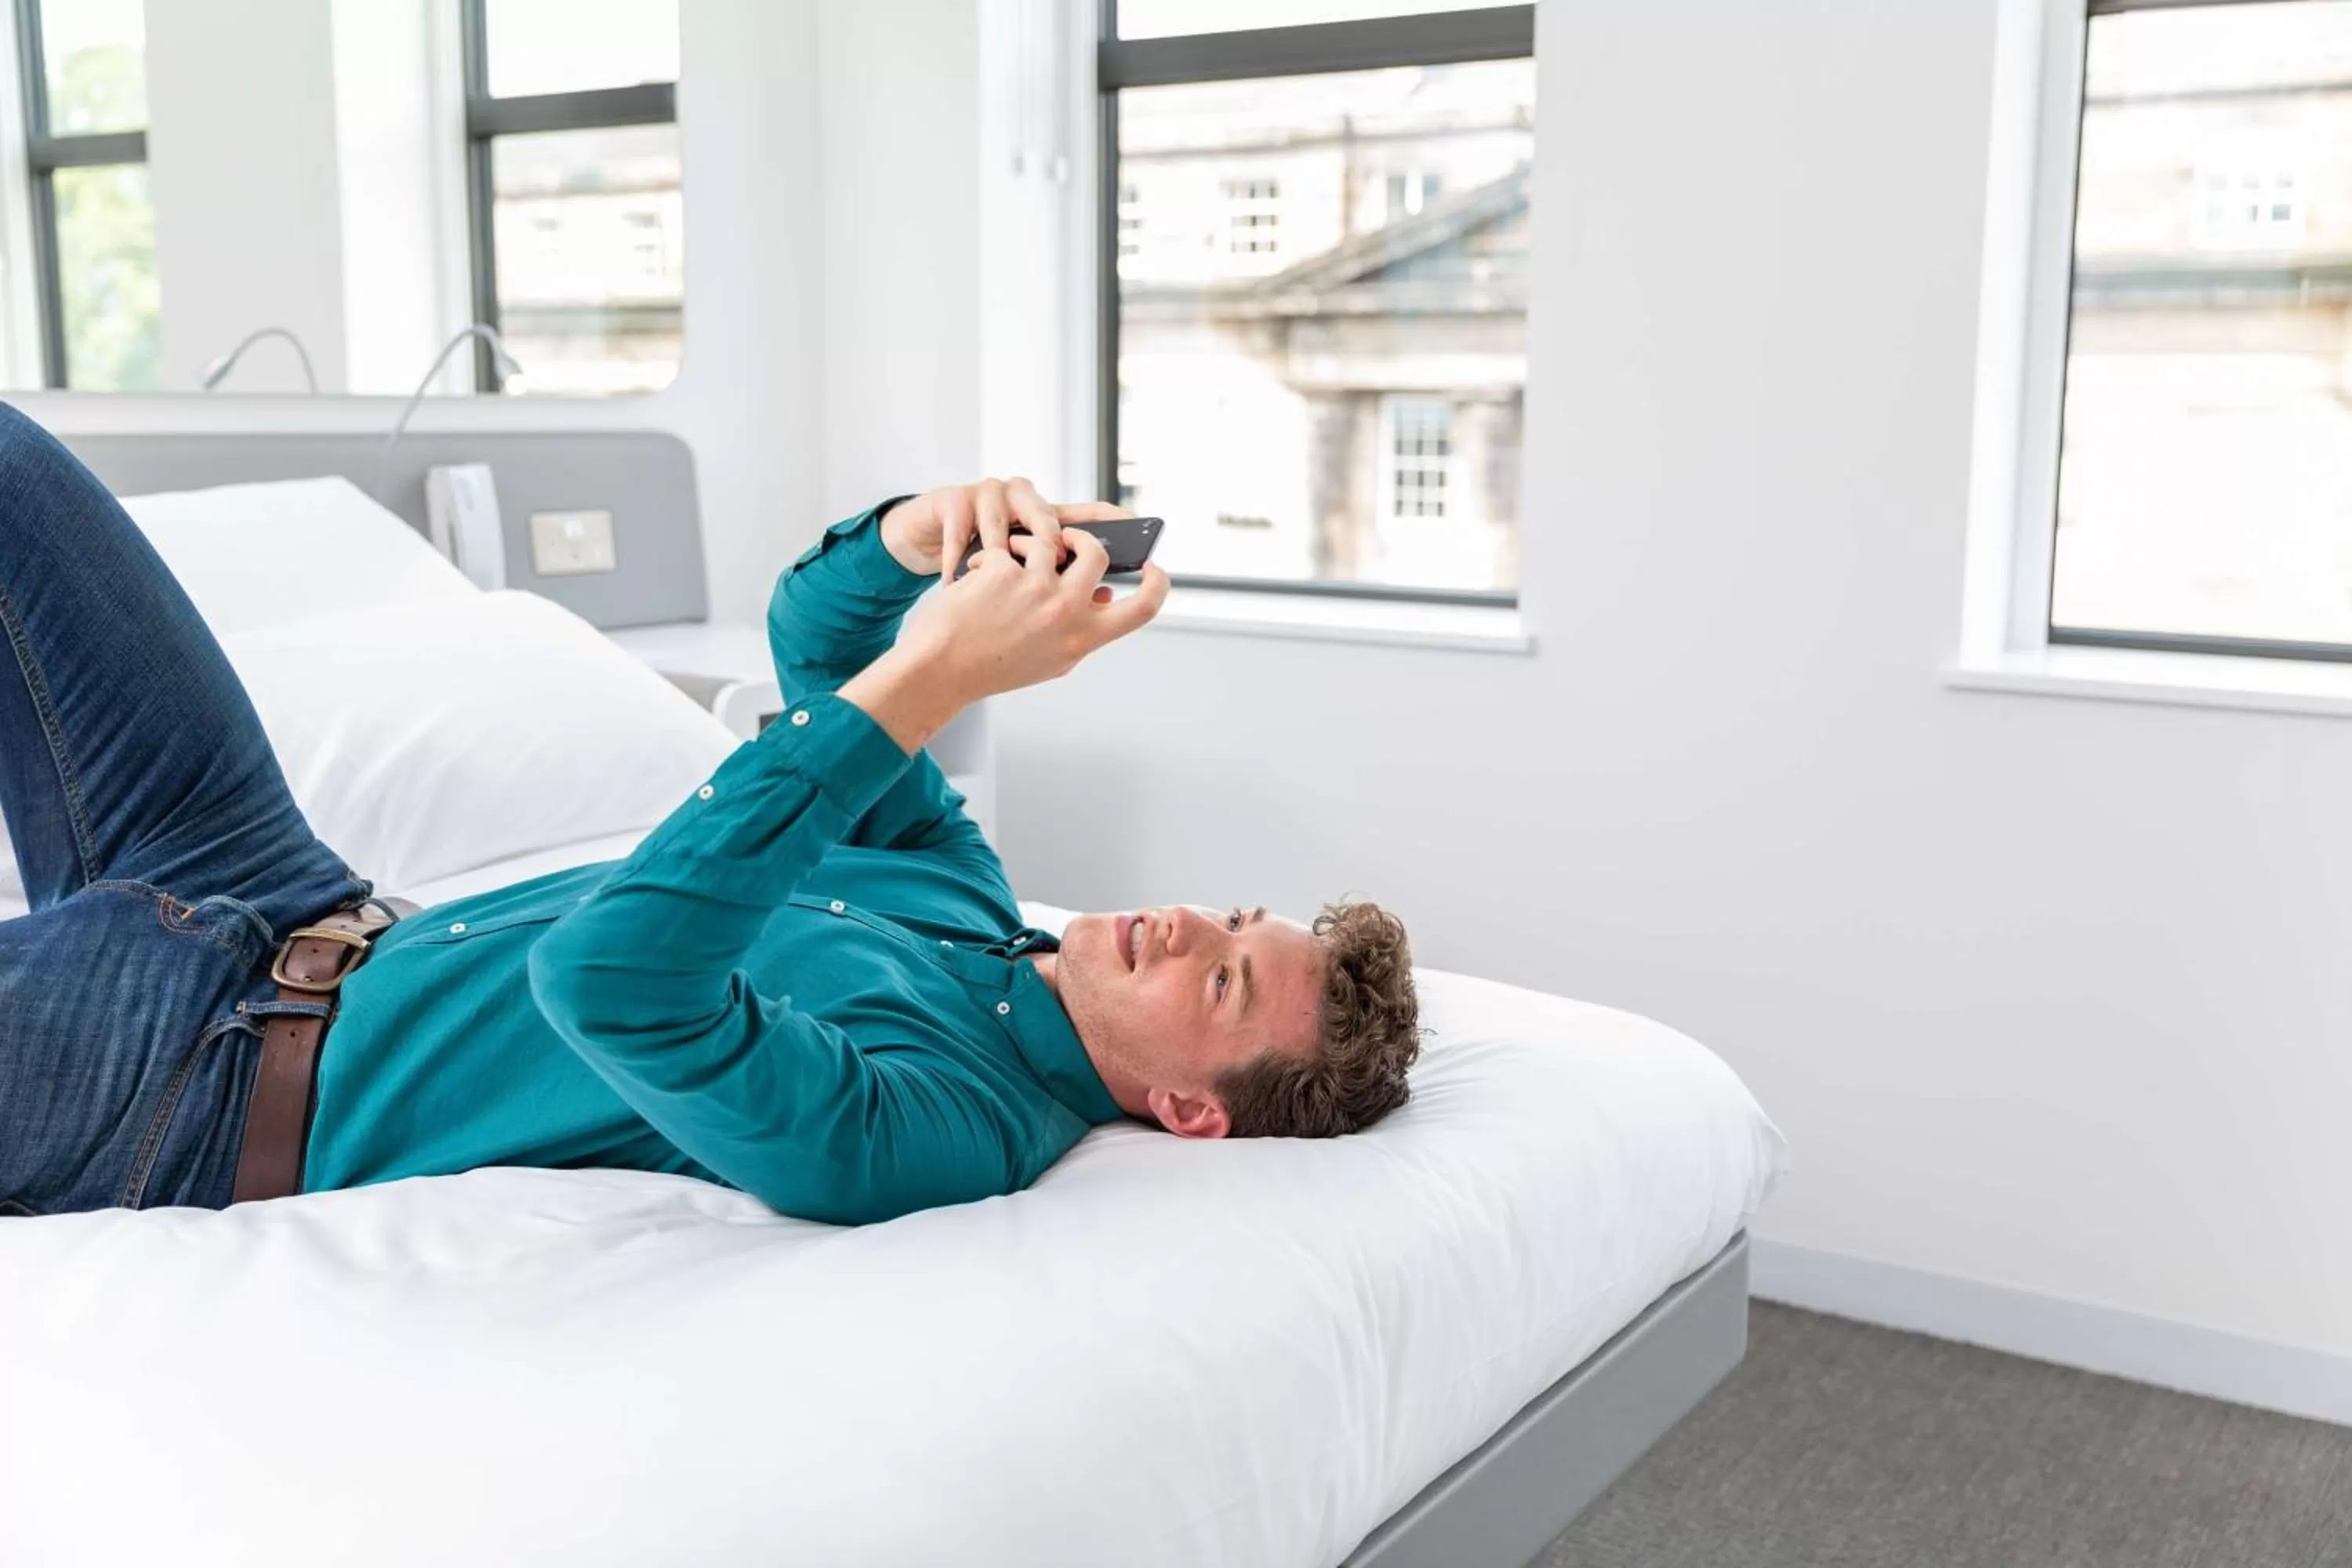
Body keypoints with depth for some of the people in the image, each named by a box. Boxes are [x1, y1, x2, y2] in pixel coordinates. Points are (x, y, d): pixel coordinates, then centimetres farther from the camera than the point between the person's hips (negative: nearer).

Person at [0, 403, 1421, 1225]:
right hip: (315, 913, 7)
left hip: (213, 1095, -7)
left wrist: (932, 678, -44)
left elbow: (620, 980, -45)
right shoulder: (967, 892, -2)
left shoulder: (940, 1130, -29)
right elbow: (812, 631, 6)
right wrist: (917, 537, -18)